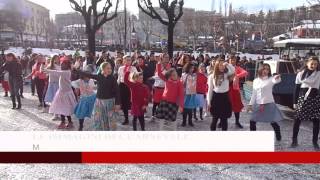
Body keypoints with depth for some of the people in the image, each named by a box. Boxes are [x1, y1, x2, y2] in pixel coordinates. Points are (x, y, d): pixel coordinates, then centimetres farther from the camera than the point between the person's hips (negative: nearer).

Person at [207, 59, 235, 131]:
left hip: (225, 97, 1)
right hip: (216, 97, -1)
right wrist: (209, 102, 1)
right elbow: (210, 89, 1)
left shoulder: (226, 74, 2)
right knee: (215, 118, 6)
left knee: (224, 118, 5)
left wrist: (227, 64, -19)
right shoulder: (212, 76, 0)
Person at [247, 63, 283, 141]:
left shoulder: (270, 79, -5)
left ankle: (278, 136, 22)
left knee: (273, 122, 1)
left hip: (269, 103, -4)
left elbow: (276, 80, -31)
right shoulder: (256, 81, 7)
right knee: (252, 121, 7)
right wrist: (250, 104, 10)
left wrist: (277, 78, -55)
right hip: (258, 104, 4)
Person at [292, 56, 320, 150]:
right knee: (297, 119, 0)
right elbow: (297, 88, 7)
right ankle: (294, 140, 12)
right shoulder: (300, 74, 5)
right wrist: (295, 102, 5)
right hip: (302, 98, 0)